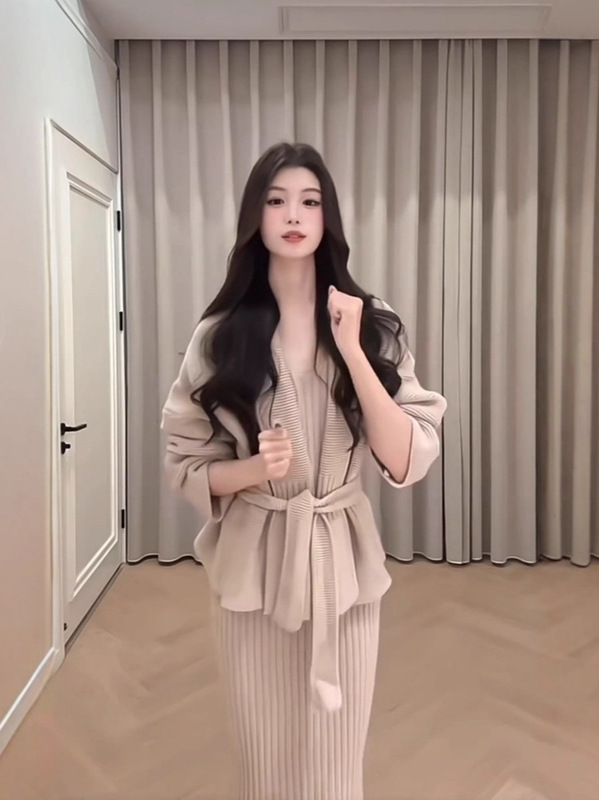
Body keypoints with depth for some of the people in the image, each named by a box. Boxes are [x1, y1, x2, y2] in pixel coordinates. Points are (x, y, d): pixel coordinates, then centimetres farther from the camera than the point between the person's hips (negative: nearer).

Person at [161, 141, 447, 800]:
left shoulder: (372, 326, -3)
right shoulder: (220, 334, -4)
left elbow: (409, 462, -12)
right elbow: (187, 467, -2)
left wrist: (352, 352, -20)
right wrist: (256, 467, -21)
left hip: (342, 560, 1)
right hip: (254, 562, 0)